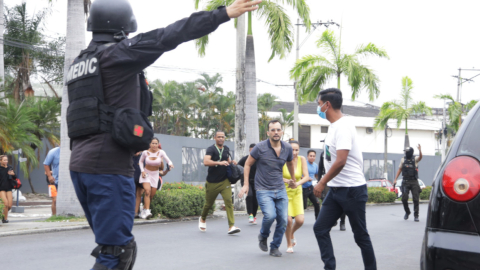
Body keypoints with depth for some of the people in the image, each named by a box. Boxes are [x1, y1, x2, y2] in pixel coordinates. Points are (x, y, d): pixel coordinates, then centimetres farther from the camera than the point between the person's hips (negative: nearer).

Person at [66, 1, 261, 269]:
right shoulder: (117, 53, -6)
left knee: (121, 246, 16)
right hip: (108, 165, -9)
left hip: (81, 164, 9)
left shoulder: (80, 64, 19)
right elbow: (167, 37, -11)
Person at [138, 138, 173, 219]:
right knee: (147, 191, -23)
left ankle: (143, 211, 20)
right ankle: (147, 211, -28)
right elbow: (141, 161, 5)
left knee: (152, 195, 2)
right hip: (146, 173, -2)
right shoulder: (145, 152, -12)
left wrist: (170, 164, -45)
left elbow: (168, 160, -22)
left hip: (155, 174, 2)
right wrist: (142, 171, -7)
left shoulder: (161, 152, -13)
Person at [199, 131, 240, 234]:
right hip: (212, 182, -3)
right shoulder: (211, 149, -9)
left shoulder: (226, 149, 10)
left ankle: (231, 226, -20)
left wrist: (231, 162, 7)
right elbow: (206, 161, -26)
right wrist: (219, 163, -35)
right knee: (209, 203, 12)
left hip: (224, 181, 3)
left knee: (228, 201, -15)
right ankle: (202, 219, 43)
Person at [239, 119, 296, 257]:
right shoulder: (260, 147, -9)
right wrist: (246, 184, -3)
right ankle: (263, 236, 9)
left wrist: (293, 180, 35)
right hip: (264, 190, -4)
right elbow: (248, 164, 2)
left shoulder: (287, 148, 2)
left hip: (281, 190, 4)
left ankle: (275, 247, 18)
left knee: (283, 220, -2)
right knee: (270, 215, -23)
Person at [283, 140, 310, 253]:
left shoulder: (302, 159, -6)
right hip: (284, 192, -2)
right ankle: (289, 244, 10)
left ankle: (292, 233, 26)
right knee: (288, 220, -14)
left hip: (297, 193, 2)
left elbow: (306, 176, -13)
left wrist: (298, 183, -32)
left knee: (300, 220, -9)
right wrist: (284, 180, -38)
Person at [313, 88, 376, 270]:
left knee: (360, 235, 3)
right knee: (320, 228, 1)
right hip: (336, 190, 9)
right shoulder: (334, 126, 11)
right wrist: (325, 183, 15)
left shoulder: (343, 127, -18)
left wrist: (322, 183, -18)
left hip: (352, 189, -9)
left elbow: (340, 161, -26)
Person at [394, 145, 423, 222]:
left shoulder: (415, 159, 1)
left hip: (414, 182, -2)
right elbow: (400, 169, 14)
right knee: (404, 198, -3)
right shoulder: (403, 160, 9)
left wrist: (420, 150, -42)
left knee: (416, 199, -3)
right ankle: (407, 212, 21)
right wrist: (395, 179, 8)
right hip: (405, 182, 2)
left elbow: (420, 157, -21)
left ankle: (416, 215, 4)